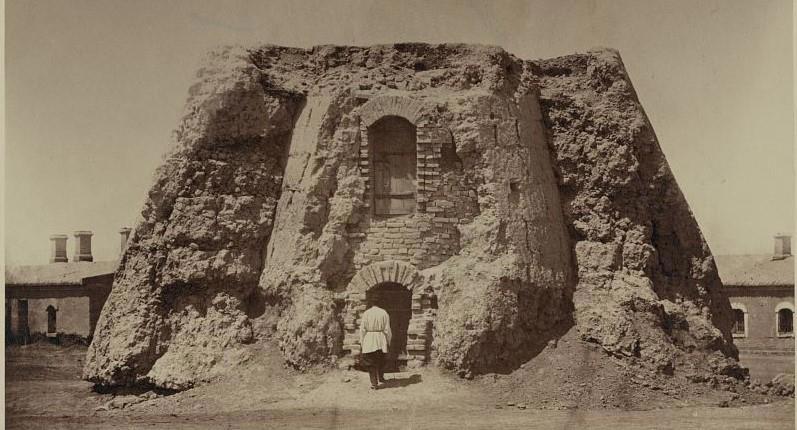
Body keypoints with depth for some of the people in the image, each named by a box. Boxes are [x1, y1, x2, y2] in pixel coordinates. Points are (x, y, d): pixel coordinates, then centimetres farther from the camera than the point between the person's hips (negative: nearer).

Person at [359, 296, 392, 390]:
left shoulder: (366, 313, -9)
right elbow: (387, 329, -1)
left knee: (371, 362, 6)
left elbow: (363, 329, -6)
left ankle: (374, 383, 4)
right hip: (381, 340, 2)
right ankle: (380, 377, 38)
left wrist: (361, 342, 2)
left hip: (369, 340, -2)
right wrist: (388, 341, 9)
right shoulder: (384, 313, -4)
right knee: (381, 360, 24)